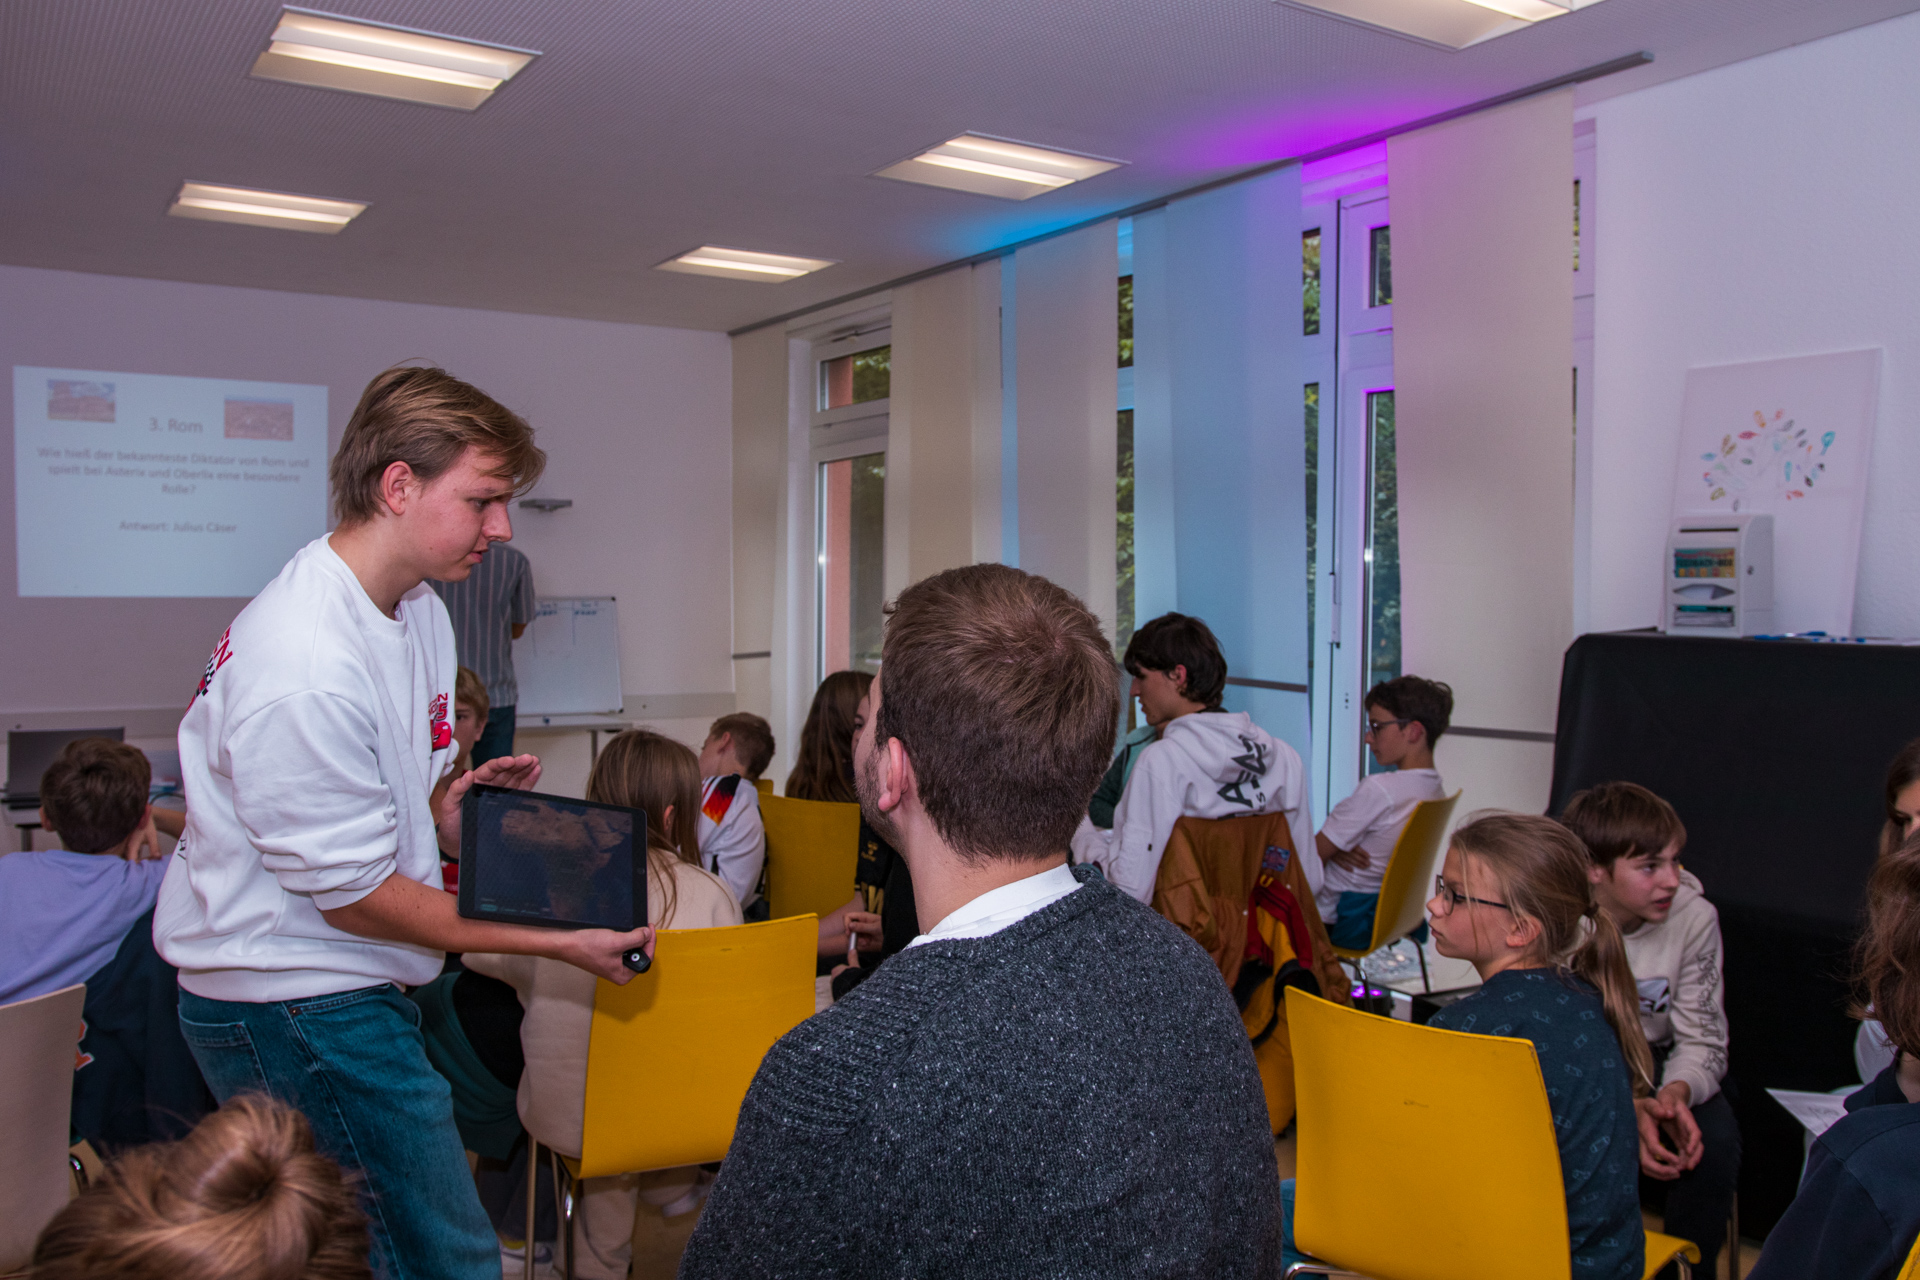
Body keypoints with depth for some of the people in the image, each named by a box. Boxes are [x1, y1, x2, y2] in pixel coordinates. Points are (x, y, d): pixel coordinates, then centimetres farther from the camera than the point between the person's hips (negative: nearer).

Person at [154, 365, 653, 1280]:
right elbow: (353, 894, -20)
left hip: (348, 991, 9)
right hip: (296, 1009, -9)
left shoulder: (420, 613, 6)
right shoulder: (305, 669, -26)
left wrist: (445, 815, 0)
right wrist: (556, 941, -15)